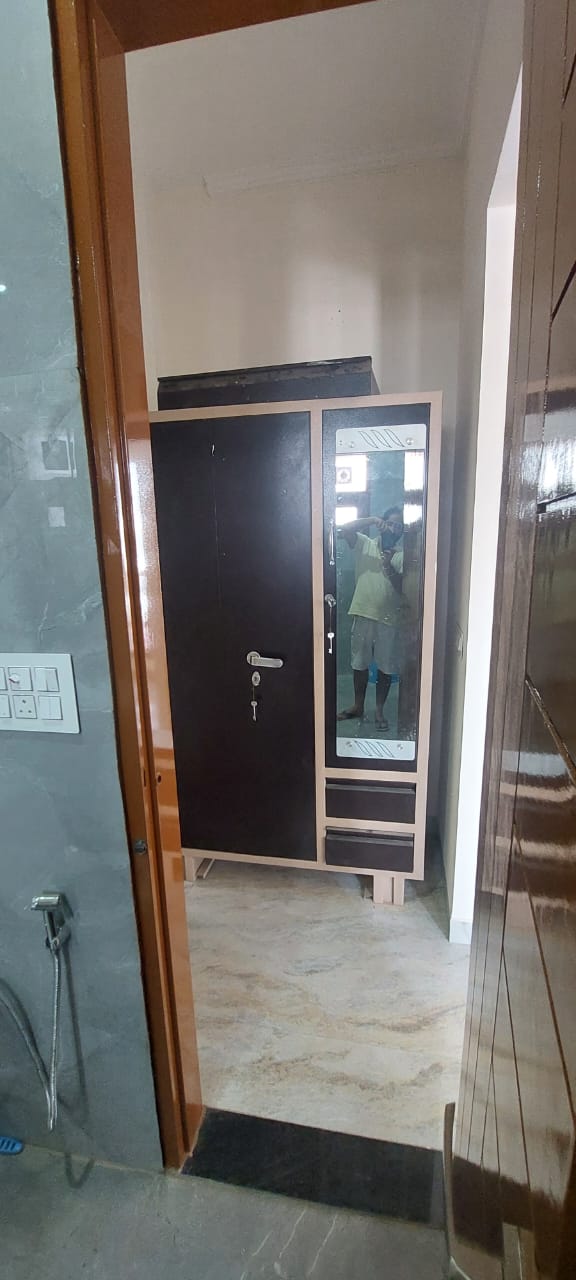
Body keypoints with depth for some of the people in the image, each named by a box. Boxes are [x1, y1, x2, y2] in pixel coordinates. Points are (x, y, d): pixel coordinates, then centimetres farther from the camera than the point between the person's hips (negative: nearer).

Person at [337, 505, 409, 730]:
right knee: (359, 663, 12)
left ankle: (379, 711, 22)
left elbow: (402, 588, -10)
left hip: (389, 619, -1)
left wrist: (389, 567, -24)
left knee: (386, 668, 7)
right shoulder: (365, 544, 3)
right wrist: (371, 519, -17)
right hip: (363, 615, 1)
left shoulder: (402, 556, 0)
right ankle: (358, 706, 28)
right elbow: (344, 530, -15)